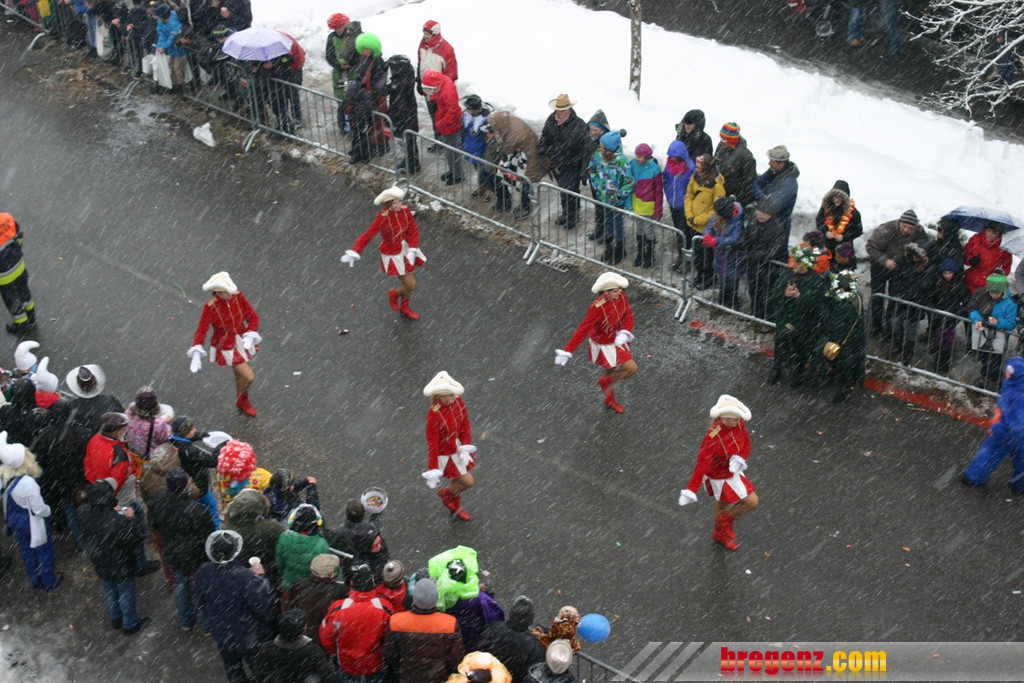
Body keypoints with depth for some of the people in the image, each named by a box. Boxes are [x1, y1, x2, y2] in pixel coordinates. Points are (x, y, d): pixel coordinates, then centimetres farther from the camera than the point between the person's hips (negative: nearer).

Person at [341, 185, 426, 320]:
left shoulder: (405, 210, -14)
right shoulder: (382, 218, -29)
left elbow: (413, 230, -7)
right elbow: (367, 236, -29)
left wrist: (412, 251, -17)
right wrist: (354, 253, -36)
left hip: (404, 249, 6)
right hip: (393, 255, -5)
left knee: (407, 282, 22)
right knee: (411, 285, 1)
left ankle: (404, 308, 47)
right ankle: (394, 293, 35)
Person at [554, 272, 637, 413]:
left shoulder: (620, 295, -19)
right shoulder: (597, 308, -38)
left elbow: (628, 315, -5)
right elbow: (583, 330, -34)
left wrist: (624, 333, -25)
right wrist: (567, 352, -31)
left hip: (615, 338, 7)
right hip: (603, 346, -7)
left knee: (612, 371, 28)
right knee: (632, 368, -3)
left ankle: (609, 399, 56)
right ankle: (605, 382, 25)